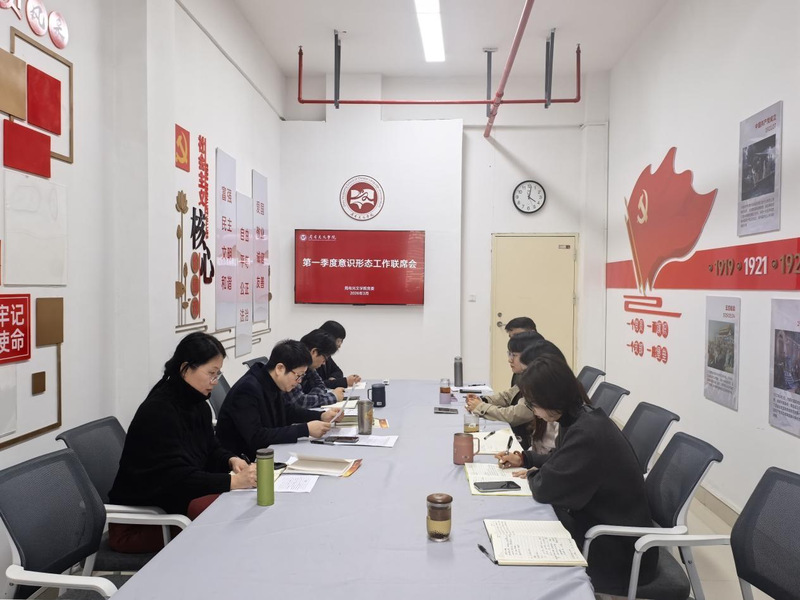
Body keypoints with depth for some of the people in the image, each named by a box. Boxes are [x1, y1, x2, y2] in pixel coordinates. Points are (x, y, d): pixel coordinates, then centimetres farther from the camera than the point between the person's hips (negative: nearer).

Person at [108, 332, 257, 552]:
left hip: (173, 498, 8)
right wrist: (234, 481, -34)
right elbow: (177, 478, -28)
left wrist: (231, 460, -7)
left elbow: (210, 450, 16)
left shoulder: (198, 405, 5)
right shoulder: (157, 411, -22)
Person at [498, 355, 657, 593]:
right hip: (599, 520, 8)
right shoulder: (580, 417, 0)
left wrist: (531, 475, -4)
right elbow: (558, 461, 19)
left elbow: (544, 489, -24)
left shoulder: (587, 434, -29)